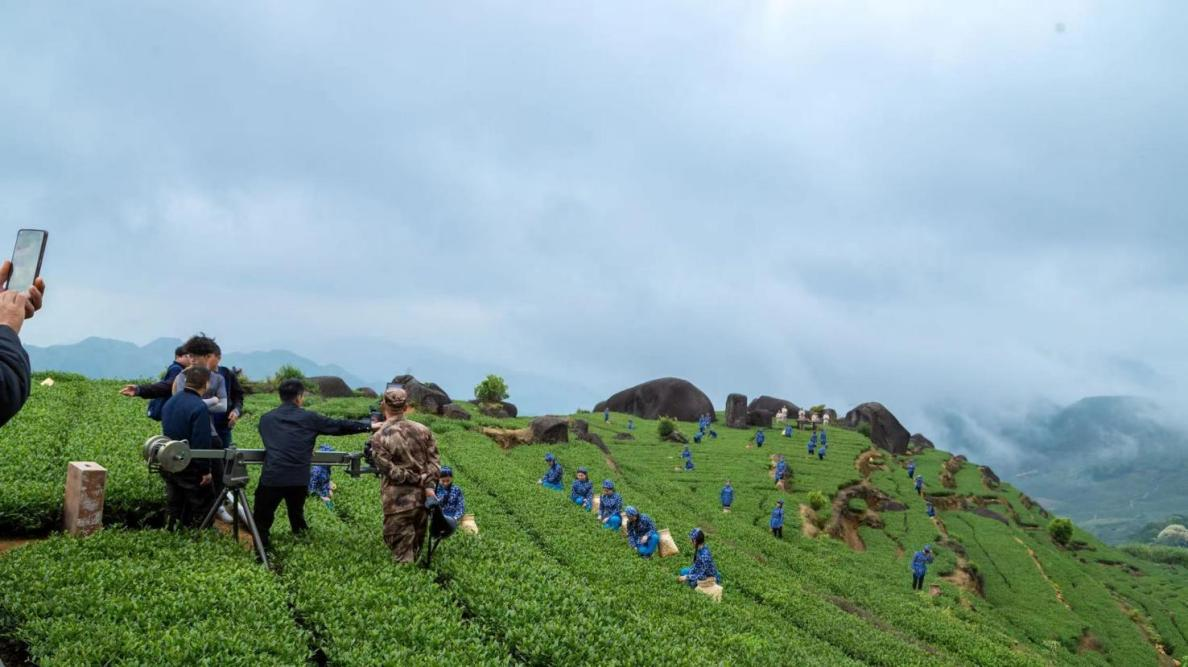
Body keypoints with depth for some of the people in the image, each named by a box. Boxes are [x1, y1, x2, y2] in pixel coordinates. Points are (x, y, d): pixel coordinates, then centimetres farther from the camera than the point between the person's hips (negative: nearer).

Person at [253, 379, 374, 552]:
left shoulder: (266, 419, 10)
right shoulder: (309, 419, 3)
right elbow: (340, 426, 8)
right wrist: (369, 426, 18)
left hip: (271, 478, 0)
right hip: (298, 480, 0)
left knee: (262, 519, 11)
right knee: (297, 517, 21)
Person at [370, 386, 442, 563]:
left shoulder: (379, 438, -11)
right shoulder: (423, 430, 3)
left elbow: (391, 471, -13)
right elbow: (433, 461, 1)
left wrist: (420, 480, -6)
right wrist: (429, 485, -7)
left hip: (399, 503, -5)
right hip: (423, 499, 5)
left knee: (402, 556, 3)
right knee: (416, 550, 18)